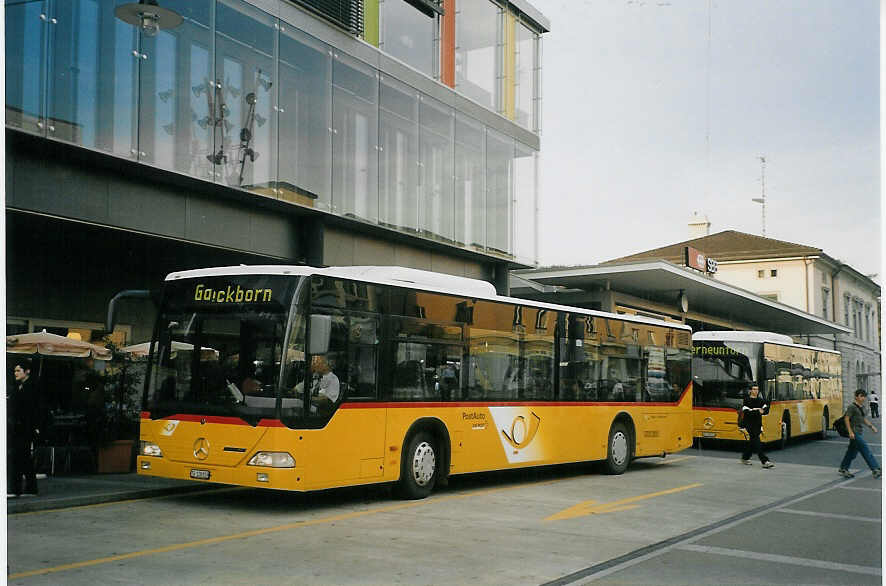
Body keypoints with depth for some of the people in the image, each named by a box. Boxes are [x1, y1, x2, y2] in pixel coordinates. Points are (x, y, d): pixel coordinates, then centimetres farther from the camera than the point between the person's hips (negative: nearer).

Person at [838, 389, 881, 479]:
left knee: (852, 451, 13)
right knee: (865, 450, -11)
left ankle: (843, 469, 22)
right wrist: (850, 432, -20)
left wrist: (871, 426, 13)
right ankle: (875, 469, -11)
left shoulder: (862, 407, 13)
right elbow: (846, 419, -15)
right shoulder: (852, 407, -13)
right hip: (855, 433, -9)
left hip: (860, 433, 9)